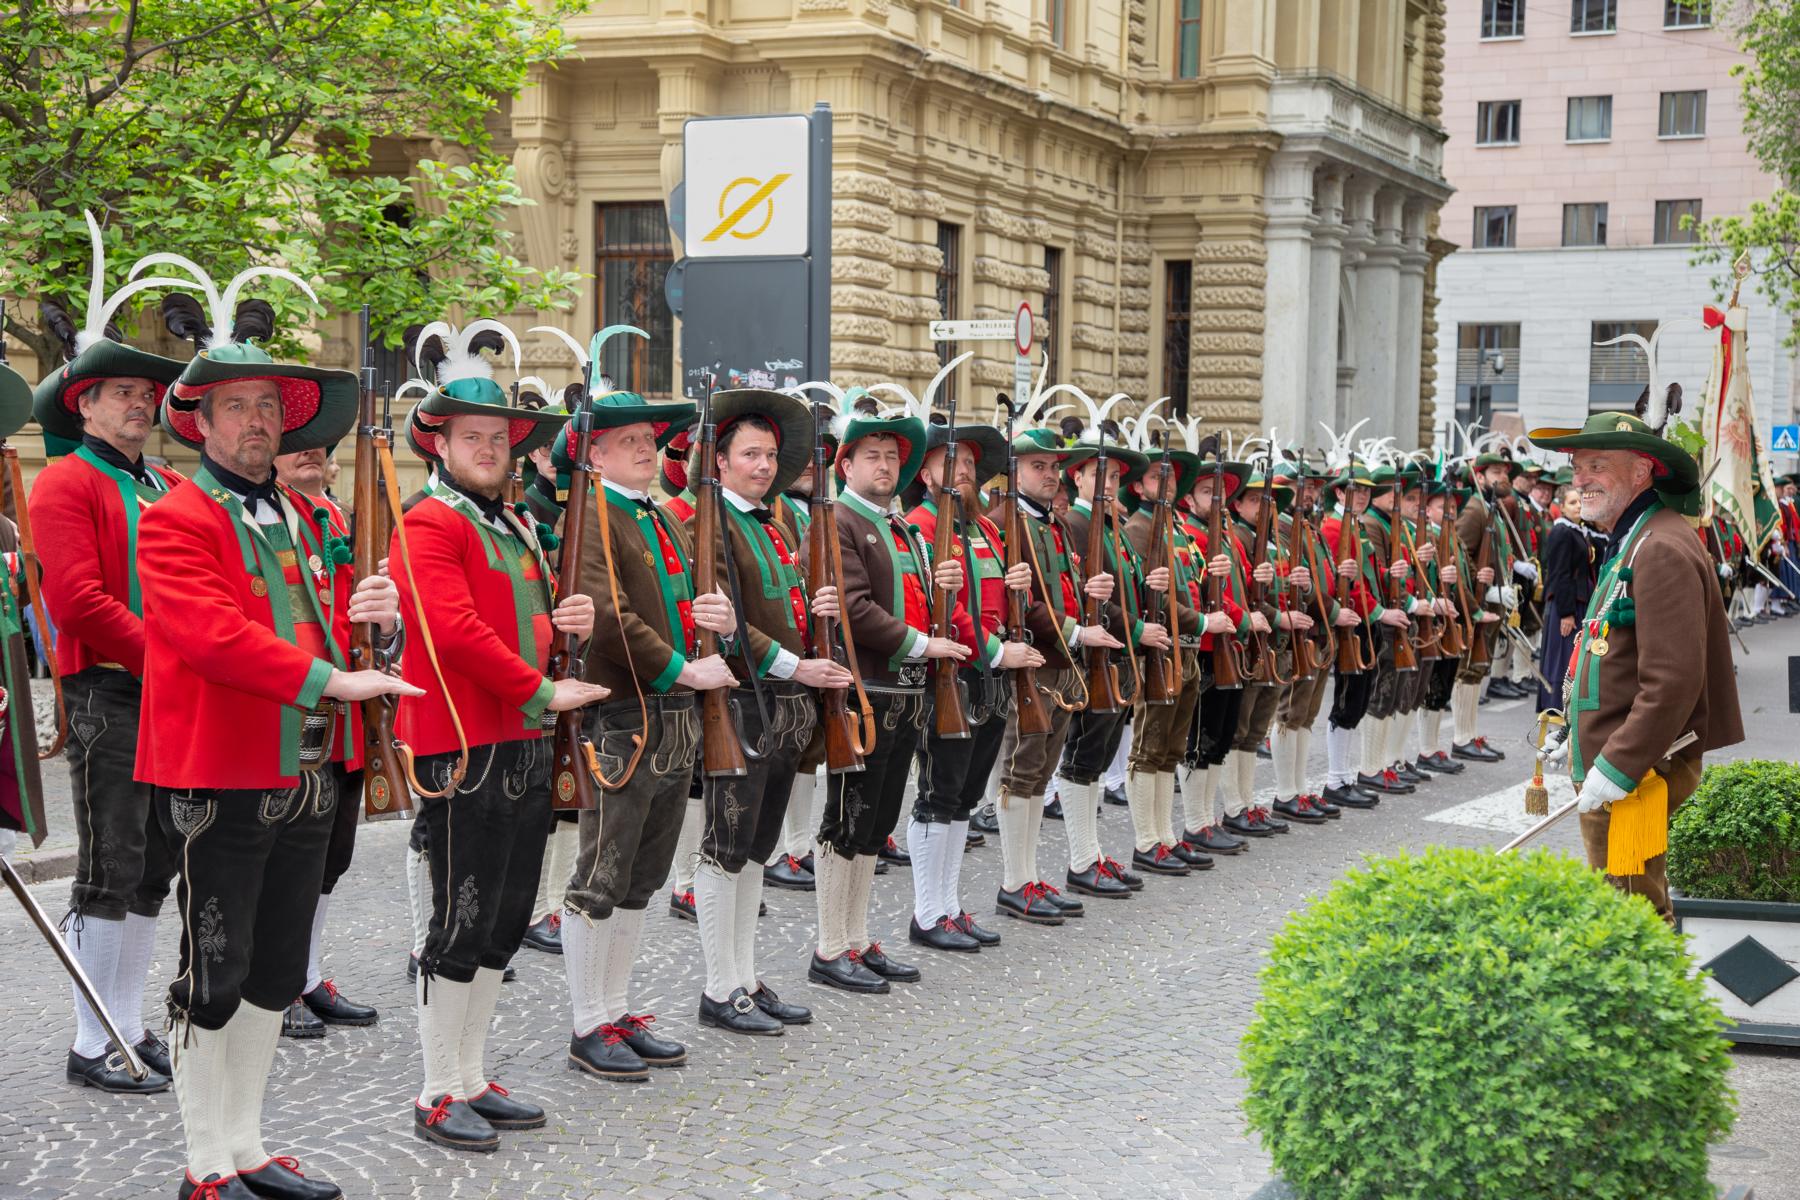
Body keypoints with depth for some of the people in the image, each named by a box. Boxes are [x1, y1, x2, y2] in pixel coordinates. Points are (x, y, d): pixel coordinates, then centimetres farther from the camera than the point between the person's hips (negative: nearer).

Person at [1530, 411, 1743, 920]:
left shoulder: (1662, 550, -19)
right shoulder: (1627, 543, 16)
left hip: (1635, 780, -11)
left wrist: (1617, 769, -25)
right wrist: (1582, 738, 22)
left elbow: (1674, 681, -26)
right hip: (1608, 767, 11)